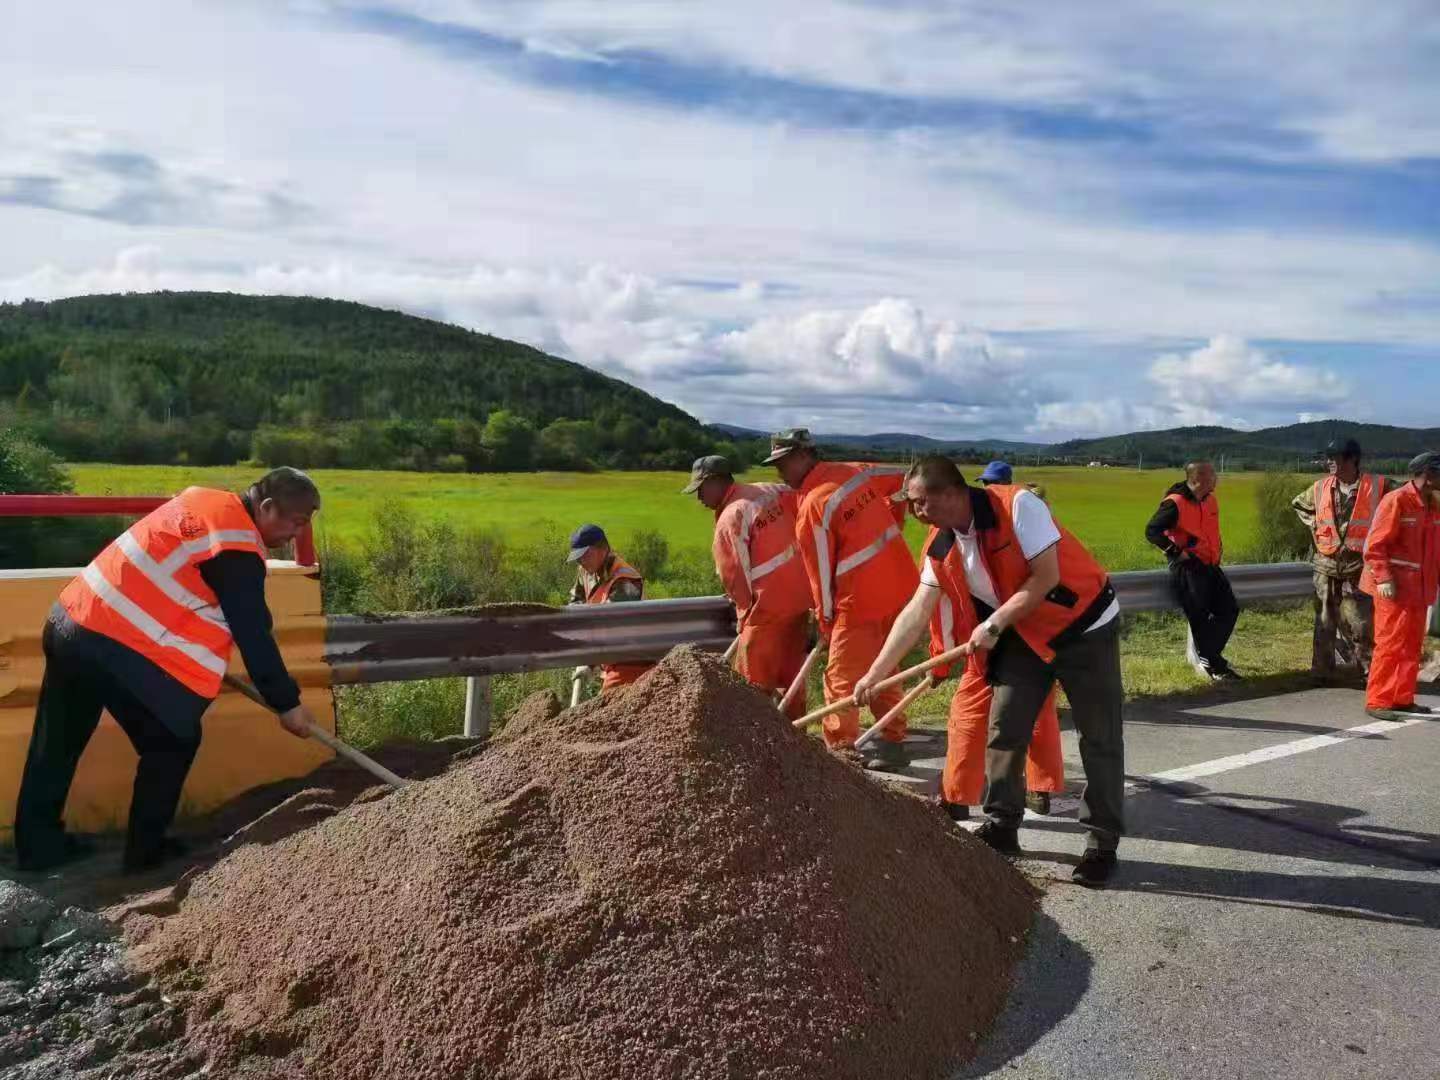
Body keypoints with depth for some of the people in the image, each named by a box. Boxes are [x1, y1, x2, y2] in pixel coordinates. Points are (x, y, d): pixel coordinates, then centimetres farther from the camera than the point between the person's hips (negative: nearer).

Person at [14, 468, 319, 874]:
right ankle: (144, 851, 17)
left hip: (70, 620, 9)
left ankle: (37, 845, 34)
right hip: (117, 646, -9)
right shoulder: (237, 549, -16)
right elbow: (254, 635, -14)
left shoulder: (203, 500, 12)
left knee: (57, 743, 20)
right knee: (172, 745, 7)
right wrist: (288, 704, -6)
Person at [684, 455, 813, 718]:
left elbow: (736, 575, -11)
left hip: (770, 604, -8)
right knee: (791, 672, 17)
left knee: (752, 681, 3)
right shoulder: (770, 491, 6)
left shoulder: (730, 518, -16)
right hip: (800, 595, 8)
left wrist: (744, 615, 4)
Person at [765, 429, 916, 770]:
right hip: (900, 585, 8)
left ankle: (839, 751, 5)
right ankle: (893, 742, 28)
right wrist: (892, 520, 27)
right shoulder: (855, 472, 5)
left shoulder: (812, 506, -16)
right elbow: (904, 476, 20)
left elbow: (822, 570, -11)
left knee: (841, 678, 3)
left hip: (862, 600, -8)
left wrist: (825, 623, 1)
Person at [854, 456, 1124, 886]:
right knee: (1002, 731, 3)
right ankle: (1002, 827, 18)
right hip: (1024, 637, 6)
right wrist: (874, 674, -7)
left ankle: (1103, 843, 10)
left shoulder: (1018, 505, -24)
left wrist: (993, 626, -23)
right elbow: (916, 612, -4)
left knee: (1100, 740, -1)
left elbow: (1046, 578, -25)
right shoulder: (940, 546, -5)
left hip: (1085, 627, -6)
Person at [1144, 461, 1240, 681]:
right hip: (1188, 567, -8)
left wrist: (1218, 548, 16)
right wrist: (1177, 553, -19)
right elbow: (1152, 531, -18)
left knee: (1229, 609, 5)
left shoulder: (1210, 499, 9)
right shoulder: (1175, 503, -16)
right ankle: (1214, 666, 7)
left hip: (1210, 564, 8)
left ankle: (1201, 654, 17)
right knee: (1199, 616, -6)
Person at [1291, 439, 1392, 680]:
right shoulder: (1321, 487, 5)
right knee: (1325, 620, 8)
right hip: (1326, 565, 3)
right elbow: (1298, 504, 23)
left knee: (1361, 622, -2)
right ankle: (1321, 670, 16)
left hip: (1359, 565, -3)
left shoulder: (1378, 485, -7)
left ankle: (1370, 671, 9)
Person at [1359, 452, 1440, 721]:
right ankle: (1377, 702, 2)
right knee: (1390, 644, -5)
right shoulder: (1397, 501, -12)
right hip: (1395, 588, -8)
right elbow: (1375, 544, -15)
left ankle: (1403, 699, 23)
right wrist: (1383, 579, -21)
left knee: (1413, 645, 13)